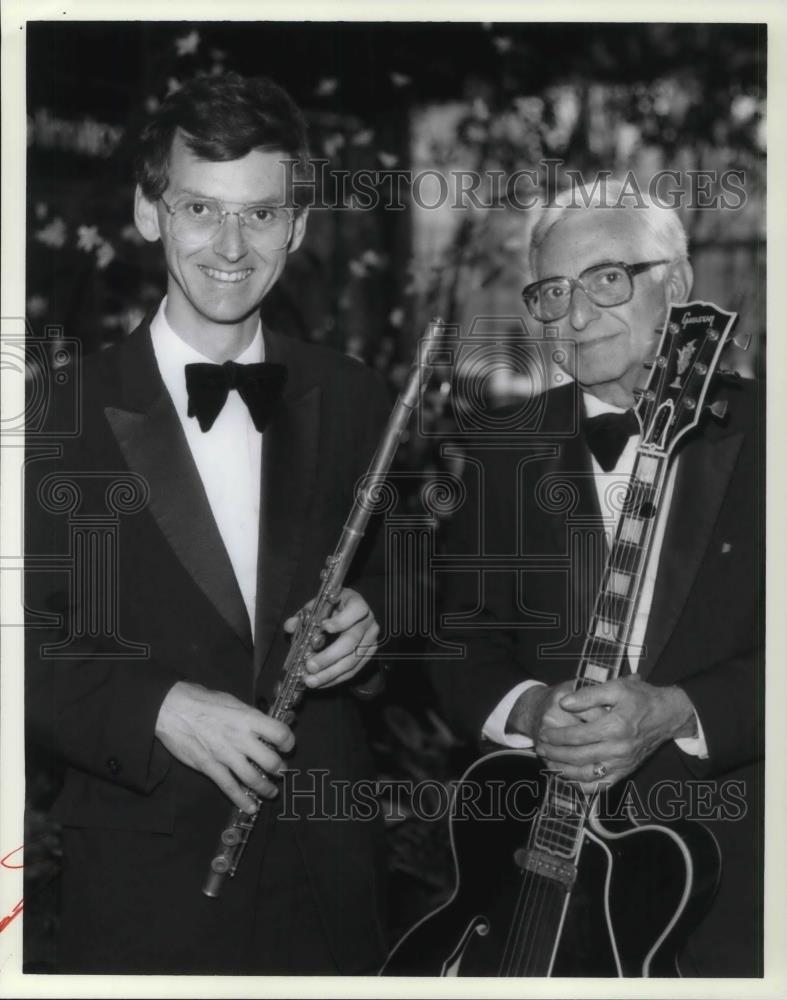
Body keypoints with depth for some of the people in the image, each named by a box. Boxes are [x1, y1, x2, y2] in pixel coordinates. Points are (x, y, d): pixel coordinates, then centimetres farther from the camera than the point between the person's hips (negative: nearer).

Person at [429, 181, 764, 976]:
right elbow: (460, 645, 3)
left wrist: (677, 712, -22)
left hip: (730, 851, -2)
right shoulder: (505, 451, 5)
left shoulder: (754, 433, -4)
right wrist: (528, 710, -16)